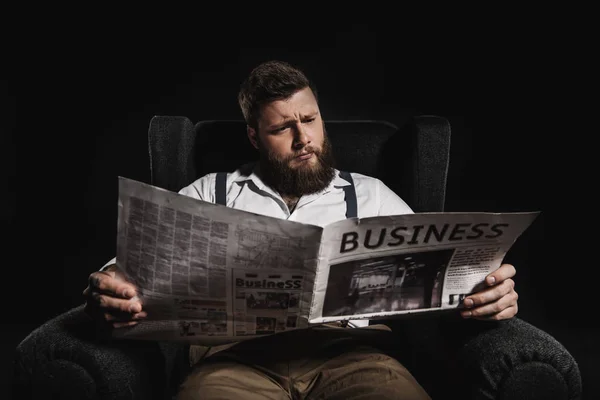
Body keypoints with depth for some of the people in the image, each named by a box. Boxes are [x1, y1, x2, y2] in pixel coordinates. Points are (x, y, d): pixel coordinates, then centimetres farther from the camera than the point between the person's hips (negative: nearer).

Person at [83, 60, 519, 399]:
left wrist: (488, 290, -9)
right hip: (241, 353, 0)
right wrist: (109, 288, -15)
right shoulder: (211, 193, 21)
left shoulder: (370, 195, 23)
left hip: (352, 350, 1)